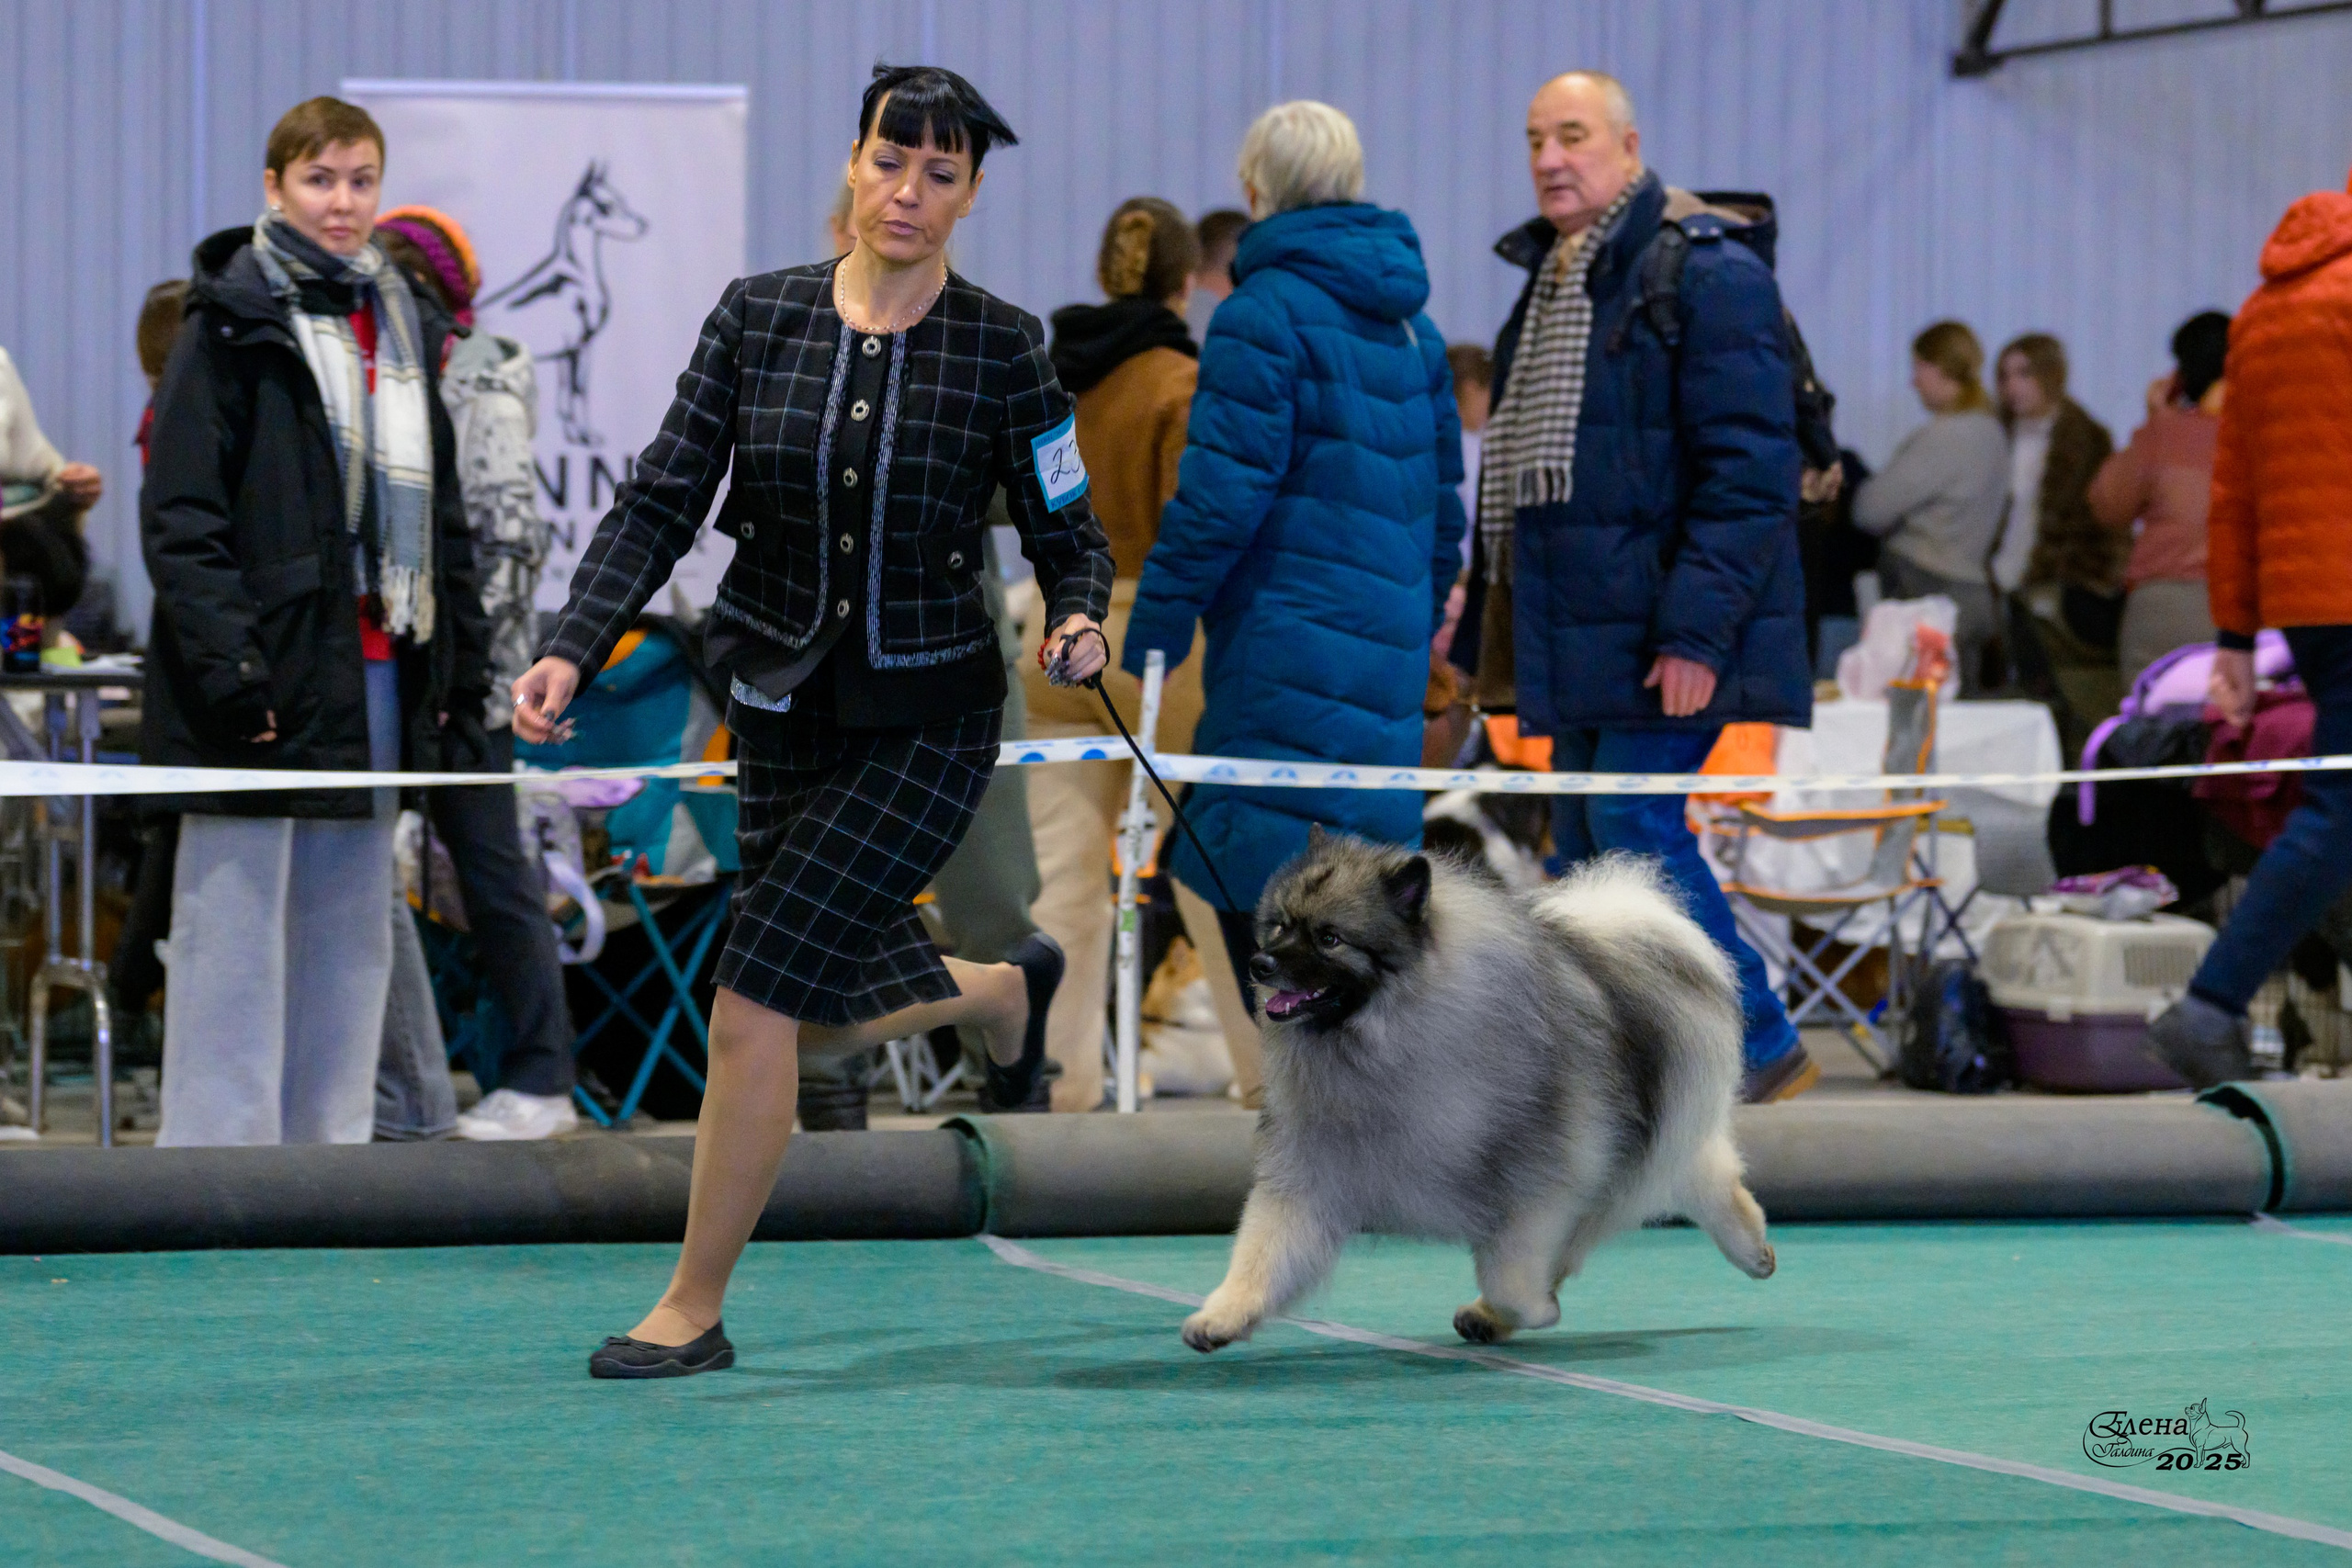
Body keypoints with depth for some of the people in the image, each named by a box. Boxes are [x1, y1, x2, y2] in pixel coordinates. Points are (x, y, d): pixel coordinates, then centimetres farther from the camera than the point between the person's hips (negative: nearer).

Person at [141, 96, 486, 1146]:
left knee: (351, 932, 10)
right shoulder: (230, 322, -4)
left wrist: (458, 662, 15)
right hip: (270, 667, -7)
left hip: (379, 668, 7)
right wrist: (223, 660, -19)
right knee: (236, 930, -7)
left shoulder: (401, 325, 17)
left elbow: (441, 510, 22)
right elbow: (179, 513, -10)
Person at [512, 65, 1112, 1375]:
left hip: (926, 723, -4)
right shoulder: (759, 319, -3)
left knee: (756, 999, -14)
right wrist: (573, 649, -16)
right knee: (834, 1013, 15)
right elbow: (663, 502, -4)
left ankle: (695, 1309, -1)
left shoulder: (1002, 351, -9)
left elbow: (1072, 534, -2)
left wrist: (1079, 621, -24)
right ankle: (1010, 987, 50)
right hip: (784, 713, 4)